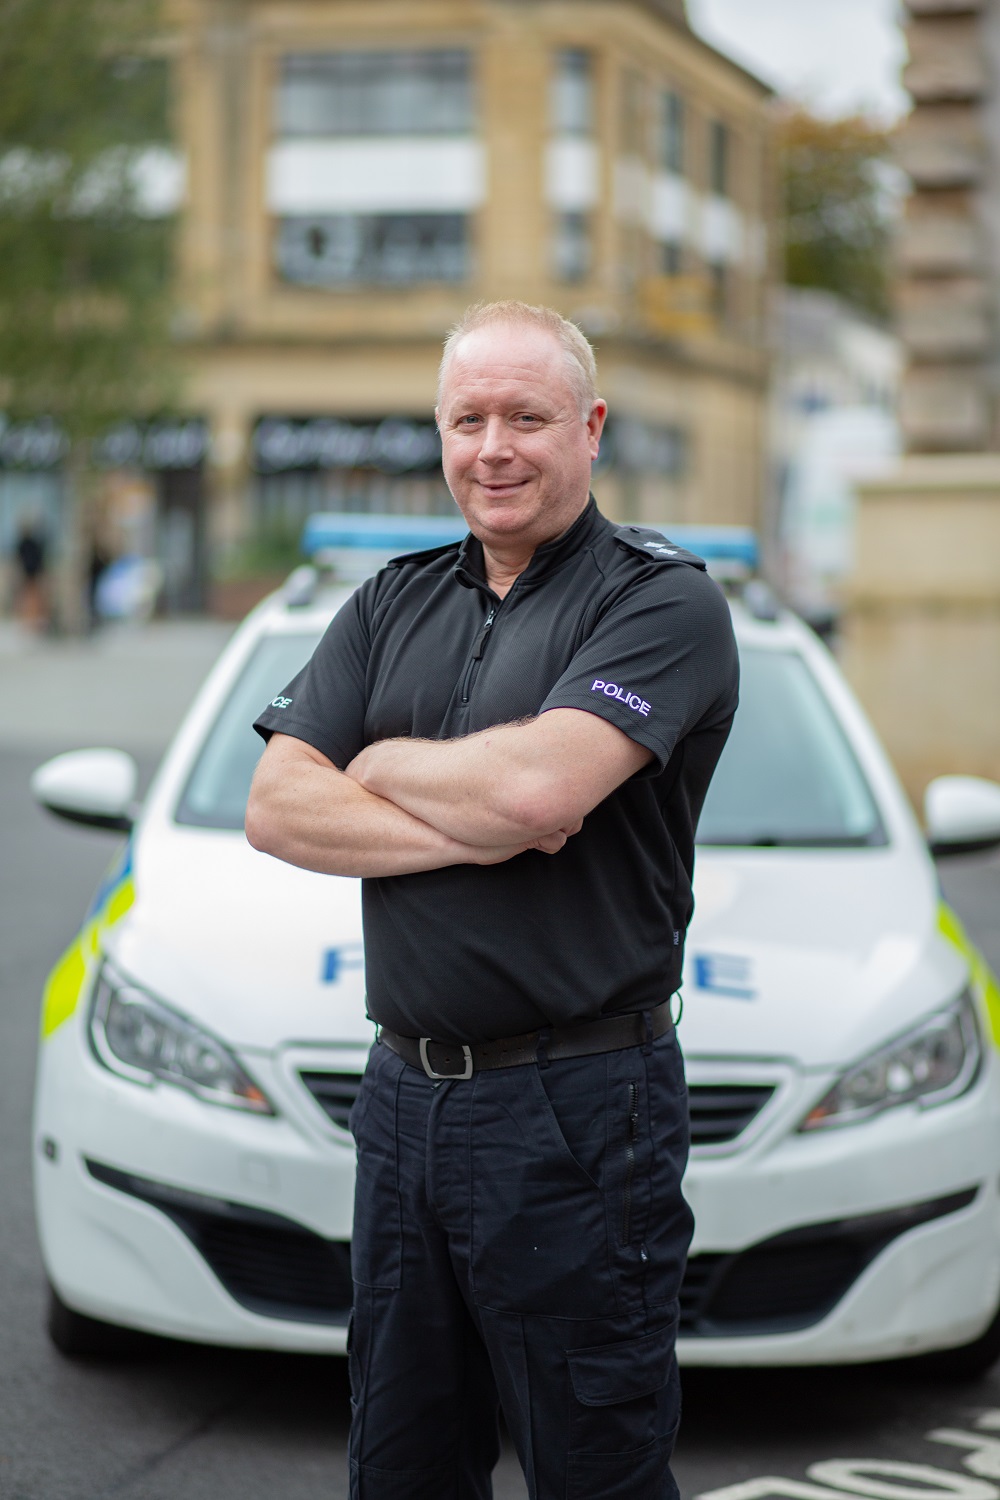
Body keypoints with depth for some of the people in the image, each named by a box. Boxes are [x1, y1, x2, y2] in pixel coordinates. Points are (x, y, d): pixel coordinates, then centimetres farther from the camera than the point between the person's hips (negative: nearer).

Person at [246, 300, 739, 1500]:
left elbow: (536, 782, -25)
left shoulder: (664, 600, -7)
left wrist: (381, 766, -5)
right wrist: (464, 831, -13)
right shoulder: (395, 603, 12)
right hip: (405, 1092, 6)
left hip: (579, 1115, -6)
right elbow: (275, 810, 1)